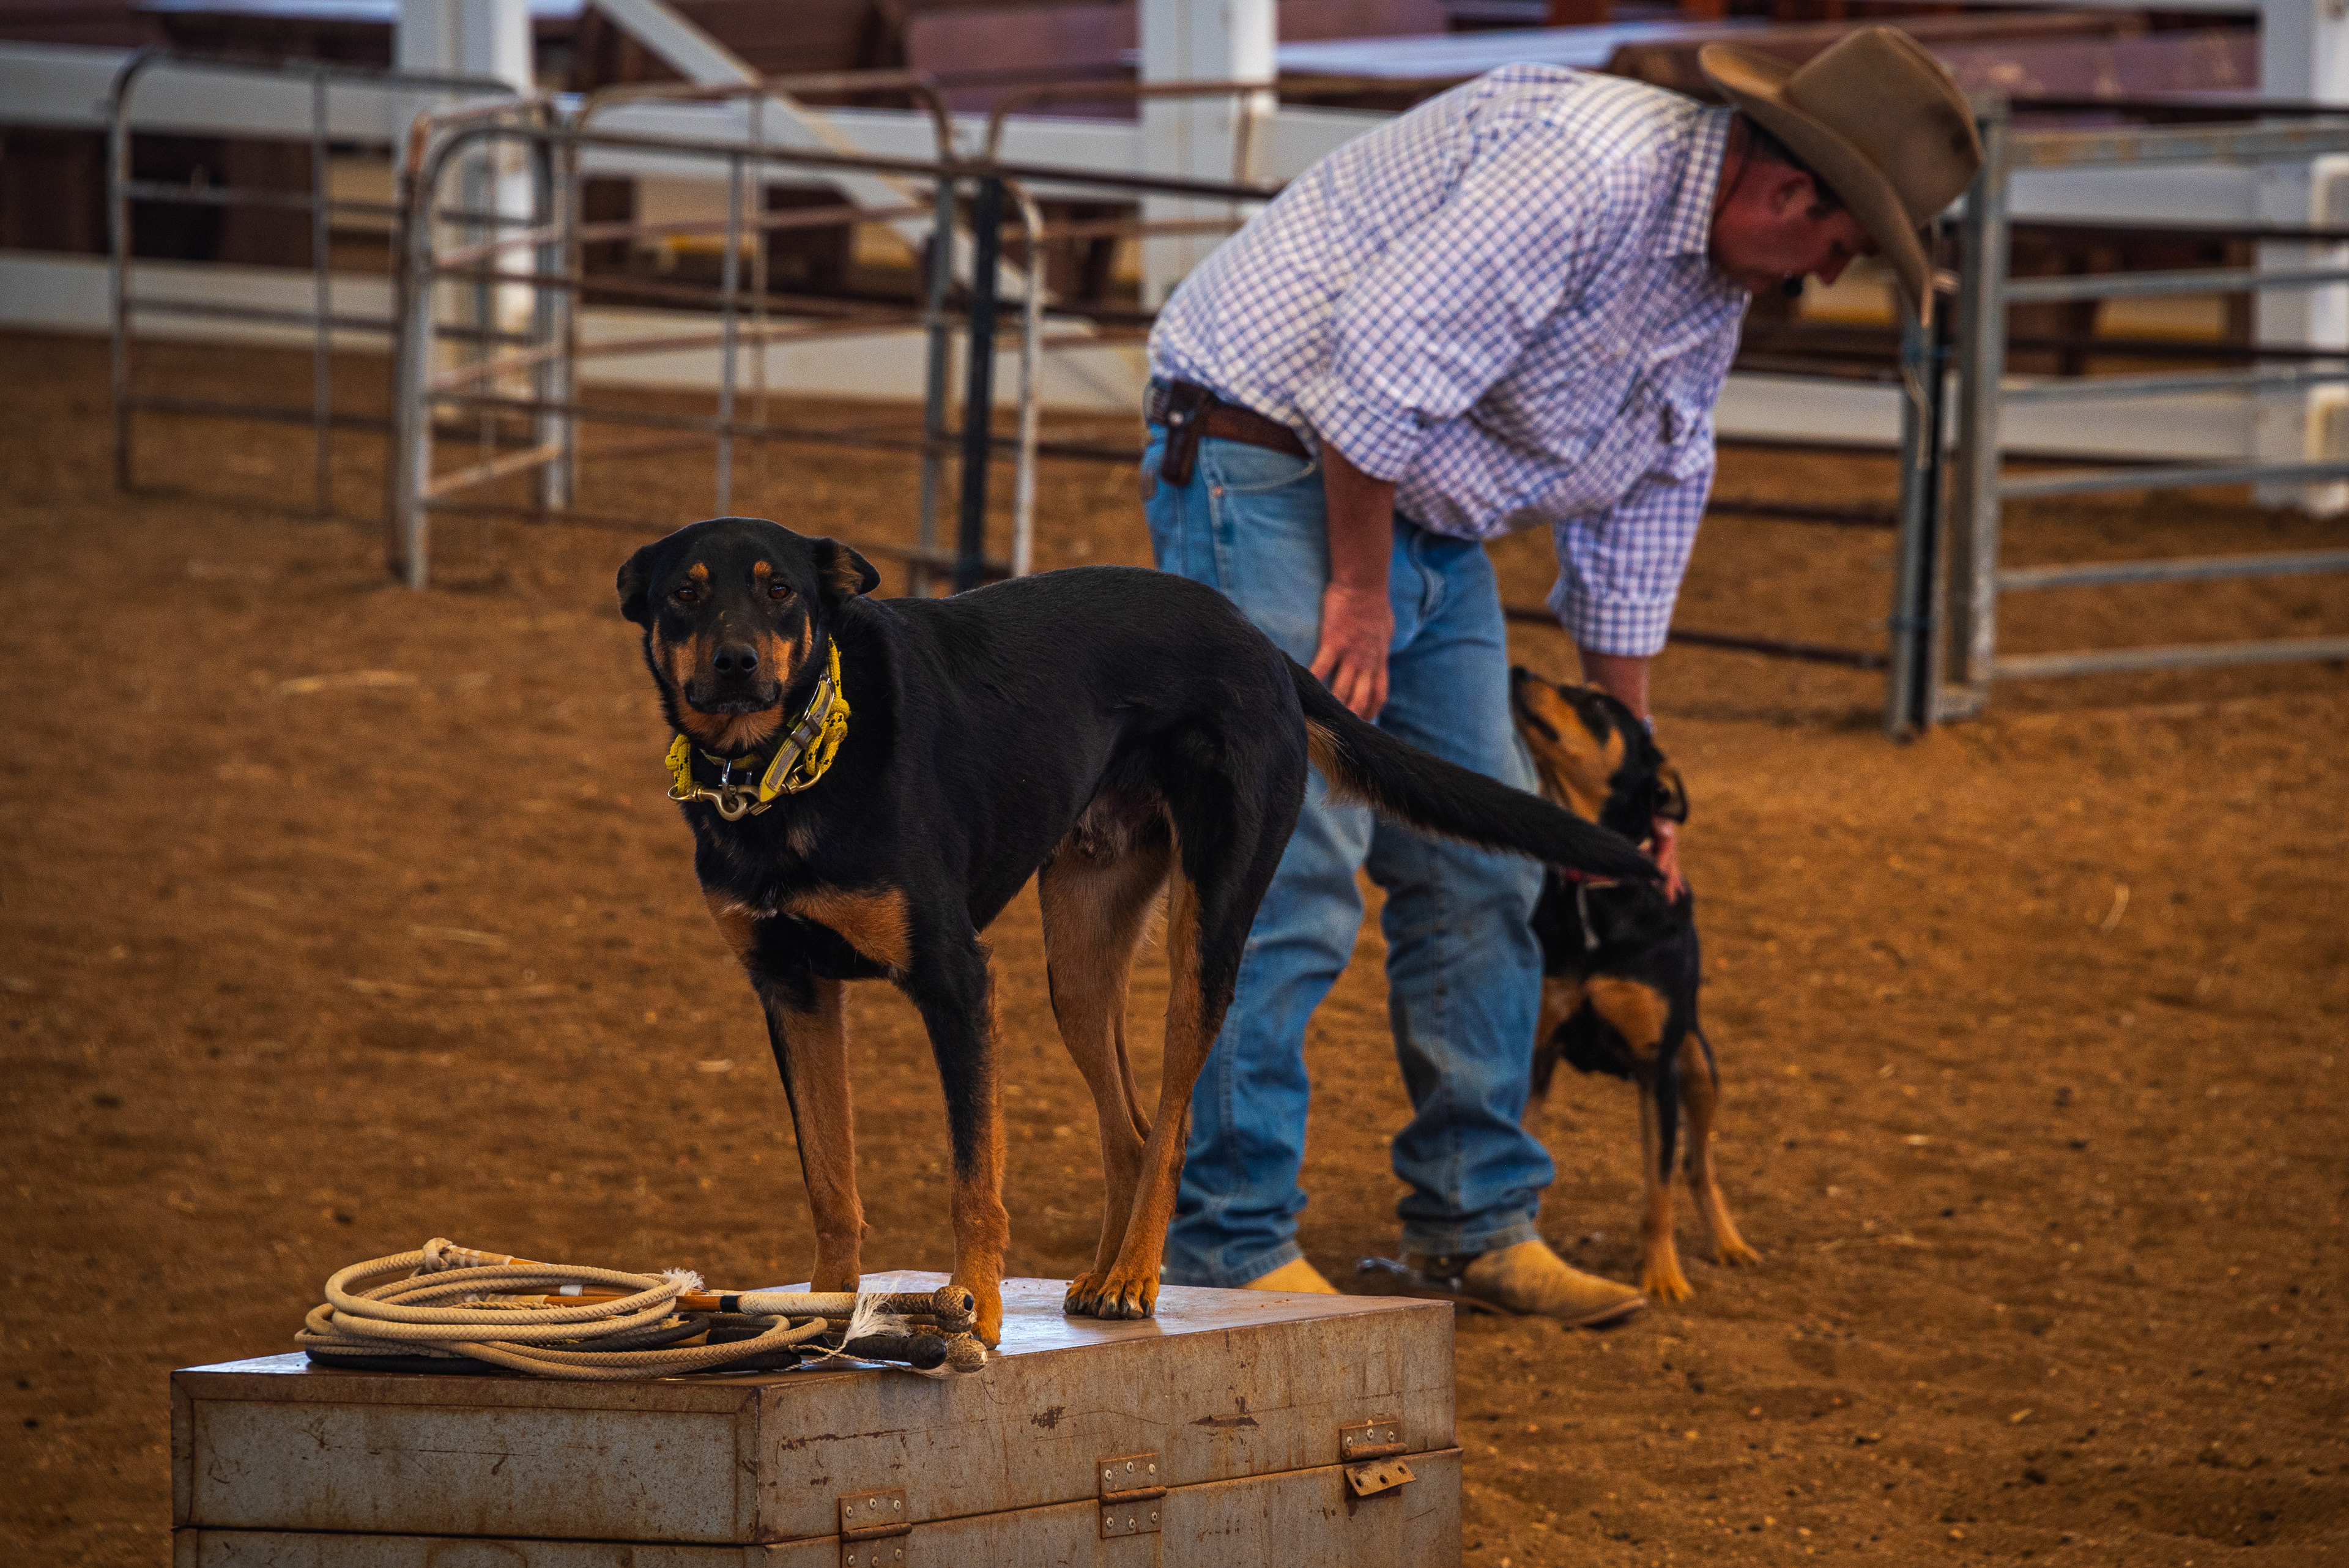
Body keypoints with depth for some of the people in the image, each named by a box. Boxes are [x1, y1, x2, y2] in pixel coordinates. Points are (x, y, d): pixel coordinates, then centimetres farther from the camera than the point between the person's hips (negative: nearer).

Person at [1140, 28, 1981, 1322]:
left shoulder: (1713, 286, 8)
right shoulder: (1591, 170, -25)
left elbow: (1643, 504, 17)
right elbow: (1384, 351, -29)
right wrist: (1361, 589, -19)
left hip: (1423, 517, 10)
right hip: (1270, 466, -10)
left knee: (1482, 868, 8)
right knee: (1293, 868, -15)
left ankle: (1474, 1224, 17)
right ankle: (1227, 1249, -10)